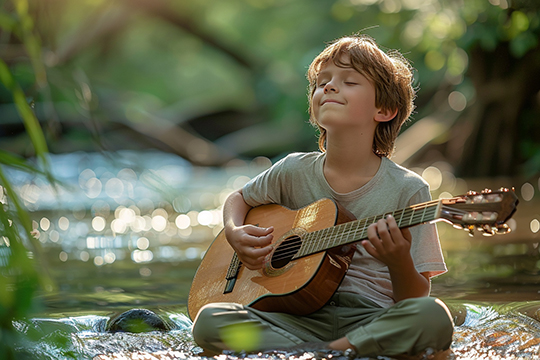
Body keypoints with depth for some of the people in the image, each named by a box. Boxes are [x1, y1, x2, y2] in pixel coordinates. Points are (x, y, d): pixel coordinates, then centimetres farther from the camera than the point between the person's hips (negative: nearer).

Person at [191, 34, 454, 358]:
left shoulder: (408, 190, -2)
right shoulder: (295, 171, 8)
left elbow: (418, 298, -2)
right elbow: (238, 199, 29)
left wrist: (399, 262, -24)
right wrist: (235, 233, 6)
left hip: (370, 320, -2)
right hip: (304, 317, 3)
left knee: (433, 317, -36)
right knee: (209, 320, -25)